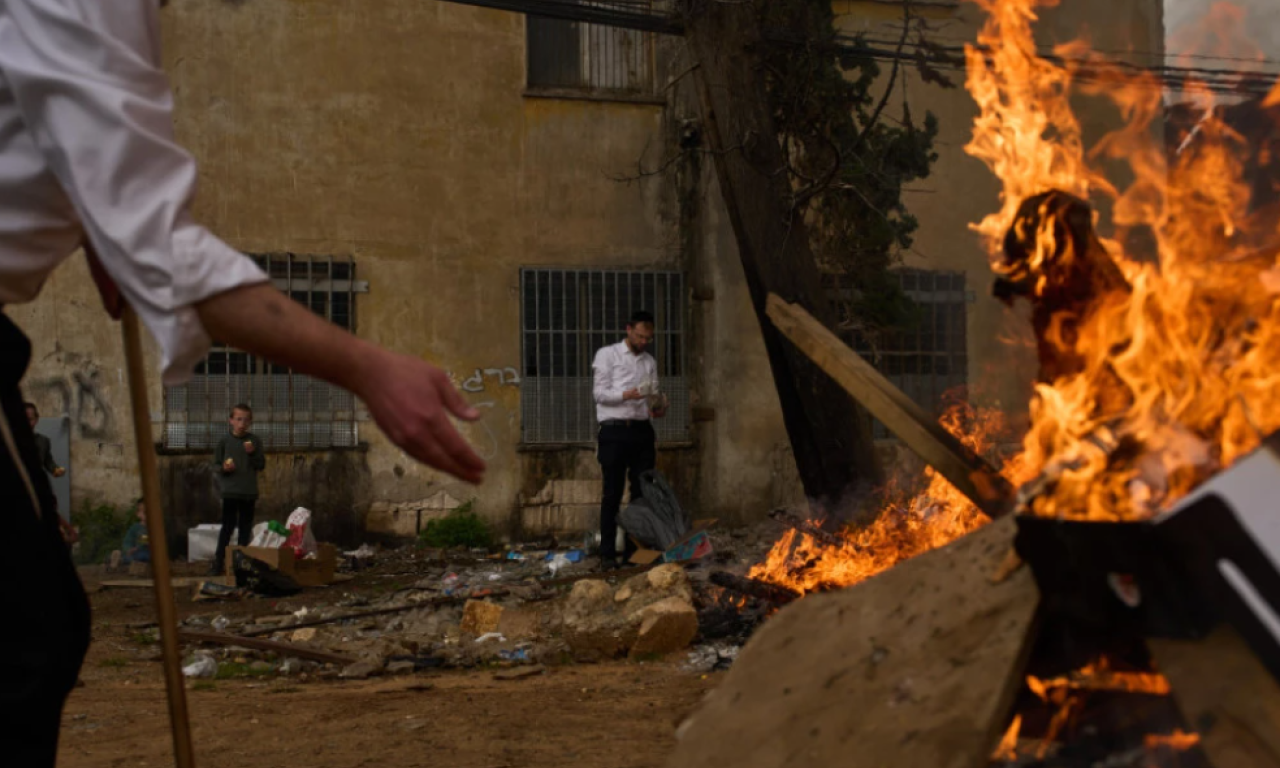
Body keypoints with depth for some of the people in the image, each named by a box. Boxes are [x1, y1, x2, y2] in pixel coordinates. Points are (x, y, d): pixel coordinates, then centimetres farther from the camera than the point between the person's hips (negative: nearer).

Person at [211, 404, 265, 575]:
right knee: (228, 525, -2)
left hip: (249, 491, 2)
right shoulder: (225, 440, -1)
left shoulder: (255, 441, 2)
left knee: (245, 526, 8)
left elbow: (261, 465, 3)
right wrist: (223, 468, -17)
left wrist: (253, 453, -13)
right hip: (230, 490, -2)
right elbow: (215, 464, 4)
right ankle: (218, 560, 5)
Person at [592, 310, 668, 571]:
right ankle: (608, 554, 0)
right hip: (615, 431, -5)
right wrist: (627, 395, -22)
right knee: (612, 493, -3)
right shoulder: (607, 354, 2)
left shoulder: (650, 362, 17)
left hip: (642, 430, 5)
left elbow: (653, 397, 18)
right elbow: (599, 392, -6)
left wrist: (658, 407, -6)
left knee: (643, 492, 5)